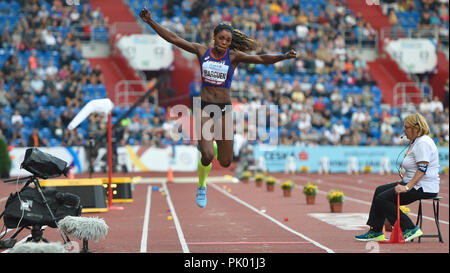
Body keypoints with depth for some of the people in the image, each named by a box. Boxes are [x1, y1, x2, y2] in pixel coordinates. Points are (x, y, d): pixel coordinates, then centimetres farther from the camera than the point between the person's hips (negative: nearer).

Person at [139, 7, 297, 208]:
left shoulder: (234, 56, -4)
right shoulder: (202, 51, -1)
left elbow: (261, 59, -16)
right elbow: (173, 39, 1)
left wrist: (283, 56, -32)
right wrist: (150, 22, -3)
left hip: (224, 109, 1)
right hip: (204, 107, -1)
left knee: (225, 162, 3)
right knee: (207, 157, -16)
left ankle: (213, 145, 40)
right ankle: (201, 187, 15)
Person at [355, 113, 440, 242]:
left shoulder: (423, 143, -17)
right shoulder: (415, 142, 17)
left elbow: (422, 169, -26)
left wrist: (407, 187, -30)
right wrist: (404, 180, 16)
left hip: (424, 188, -11)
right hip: (411, 183, 11)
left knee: (382, 200, -15)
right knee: (380, 190, 13)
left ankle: (411, 229, -13)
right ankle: (375, 232, 13)